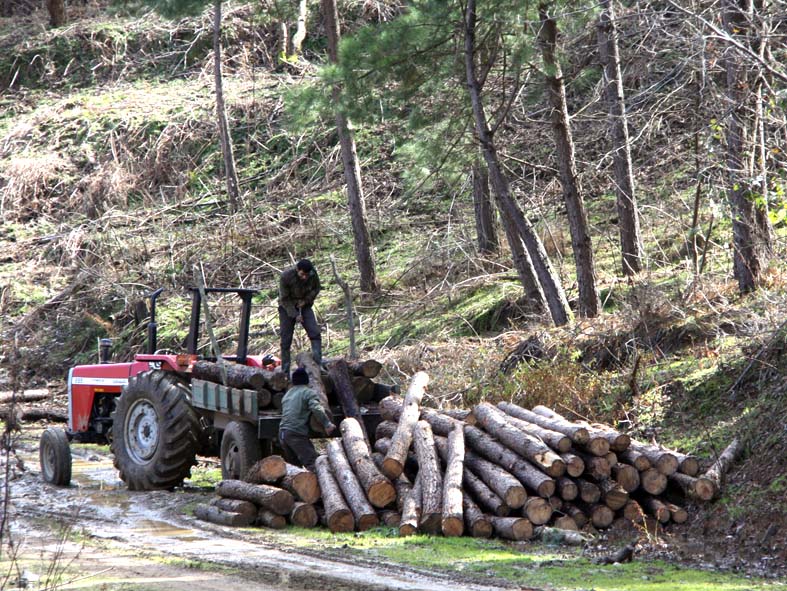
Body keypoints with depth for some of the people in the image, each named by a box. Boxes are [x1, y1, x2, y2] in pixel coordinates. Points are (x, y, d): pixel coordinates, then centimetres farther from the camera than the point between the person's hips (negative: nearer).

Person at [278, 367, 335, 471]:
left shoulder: (287, 394, 24)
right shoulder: (308, 392, -1)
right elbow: (316, 409, -17)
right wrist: (327, 424, -17)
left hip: (282, 432, 8)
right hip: (297, 434, -8)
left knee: (293, 464, 17)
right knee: (312, 462, -14)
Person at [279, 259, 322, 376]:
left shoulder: (313, 274, -17)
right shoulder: (286, 277, -26)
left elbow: (316, 289, 1)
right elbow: (284, 299, -17)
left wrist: (306, 300, -15)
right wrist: (295, 315, -21)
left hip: (304, 306, 3)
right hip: (287, 308, -2)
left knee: (315, 333, -17)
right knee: (286, 341, -4)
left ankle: (318, 362, -20)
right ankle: (285, 372, 2)